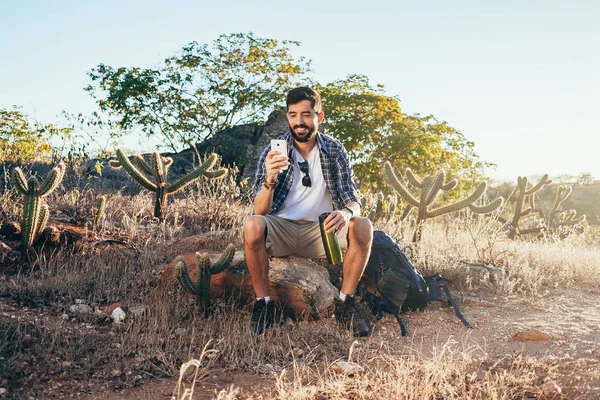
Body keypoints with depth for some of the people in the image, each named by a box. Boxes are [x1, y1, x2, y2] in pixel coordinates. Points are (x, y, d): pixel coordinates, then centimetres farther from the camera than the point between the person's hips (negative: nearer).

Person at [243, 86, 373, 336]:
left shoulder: (334, 150, -1)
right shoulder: (273, 152, -6)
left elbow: (353, 202, -5)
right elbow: (260, 210, -14)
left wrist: (346, 213, -31)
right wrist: (270, 180, -36)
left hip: (320, 231, 2)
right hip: (281, 229, -1)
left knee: (363, 227, -25)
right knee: (252, 226, -32)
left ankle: (345, 304, -9)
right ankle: (263, 303, -14)